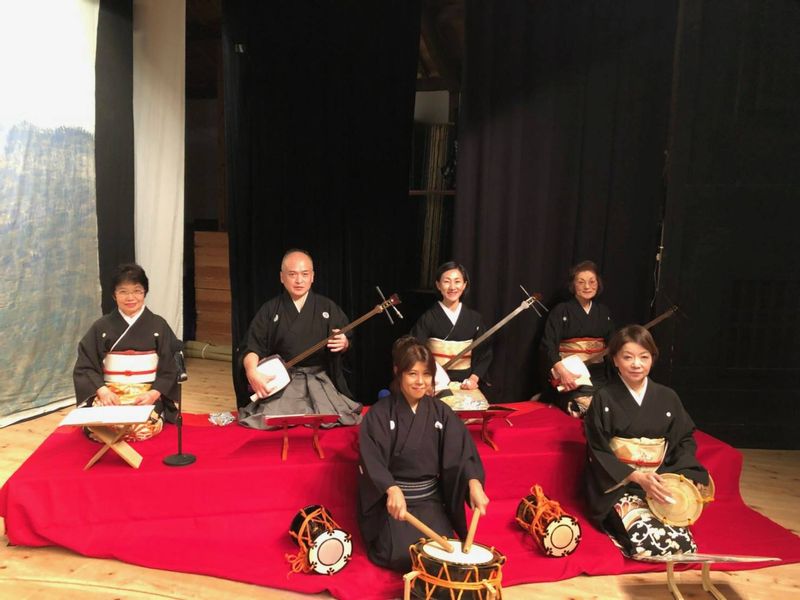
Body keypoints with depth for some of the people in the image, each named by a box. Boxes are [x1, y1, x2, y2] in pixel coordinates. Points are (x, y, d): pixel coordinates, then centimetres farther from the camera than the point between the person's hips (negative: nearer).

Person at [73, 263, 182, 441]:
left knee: (142, 428, -29)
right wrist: (102, 390, -15)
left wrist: (154, 393, -15)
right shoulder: (101, 327, 5)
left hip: (147, 393, -1)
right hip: (110, 393, 1)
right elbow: (85, 367, 2)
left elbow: (170, 368, 1)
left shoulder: (158, 326, 3)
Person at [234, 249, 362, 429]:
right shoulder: (270, 310, 6)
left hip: (319, 380, 0)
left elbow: (345, 342, 11)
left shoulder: (327, 307, 9)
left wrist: (344, 343, -15)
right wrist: (252, 371, -24)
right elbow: (252, 347, -2)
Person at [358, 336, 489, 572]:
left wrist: (474, 483, -28)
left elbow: (462, 452, -8)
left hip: (430, 499, 2)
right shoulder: (380, 414, -8)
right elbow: (371, 459, -19)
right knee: (402, 555, -19)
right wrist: (392, 490, -38)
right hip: (392, 499, -2)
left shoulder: (441, 412, 2)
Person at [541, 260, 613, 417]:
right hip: (570, 373, -4)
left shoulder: (603, 312, 14)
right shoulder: (561, 311, -1)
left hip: (597, 372, 5)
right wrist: (562, 371, -26)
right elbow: (549, 344, -11)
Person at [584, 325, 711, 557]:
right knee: (647, 542, -27)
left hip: (661, 484, 4)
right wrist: (636, 477, -16)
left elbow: (685, 441, 11)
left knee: (684, 545, -21)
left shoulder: (667, 398, 8)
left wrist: (682, 476, -8)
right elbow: (598, 453, -4)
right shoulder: (603, 400, -2)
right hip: (618, 486, -3)